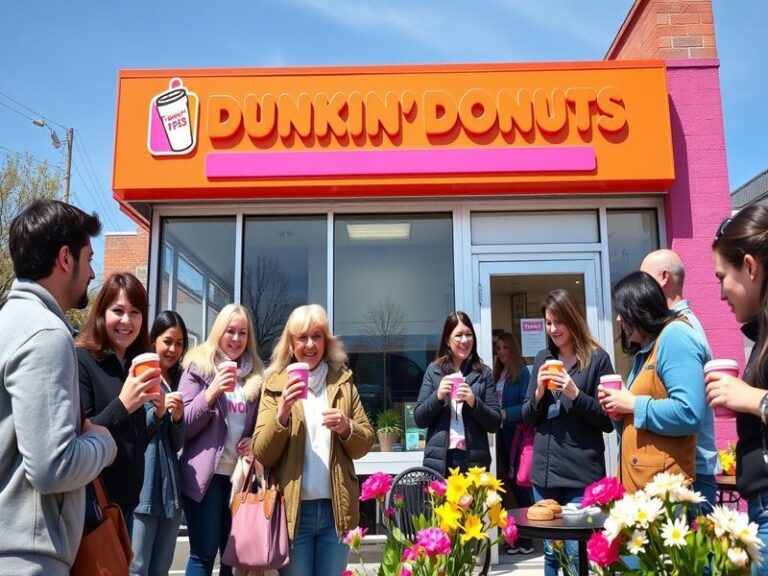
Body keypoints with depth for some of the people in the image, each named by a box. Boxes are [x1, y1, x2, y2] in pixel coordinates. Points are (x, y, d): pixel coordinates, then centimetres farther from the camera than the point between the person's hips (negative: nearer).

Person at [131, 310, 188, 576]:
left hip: (171, 486, 6)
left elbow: (176, 445, 11)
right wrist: (158, 410, -20)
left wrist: (177, 417, -8)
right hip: (142, 486, -6)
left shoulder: (178, 382, 14)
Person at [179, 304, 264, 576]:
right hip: (206, 474, -4)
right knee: (204, 554, -2)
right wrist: (211, 393, -21)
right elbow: (183, 426, -7)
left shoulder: (256, 374, 11)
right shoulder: (199, 367, -1)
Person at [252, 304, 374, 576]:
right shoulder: (275, 385, 1)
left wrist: (346, 428, -13)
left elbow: (365, 443, 8)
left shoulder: (343, 382, 7)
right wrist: (281, 413, -20)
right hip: (294, 509, -2)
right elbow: (262, 454, -4)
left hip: (336, 509, 2)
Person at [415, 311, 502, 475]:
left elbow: (495, 424, 3)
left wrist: (474, 402, -13)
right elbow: (419, 419, 4)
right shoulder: (433, 370, 5)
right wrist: (438, 396, -12)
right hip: (438, 461, 0)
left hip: (474, 461, 0)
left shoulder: (483, 373, 5)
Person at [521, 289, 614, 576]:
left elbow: (608, 421, -3)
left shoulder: (597, 359, -2)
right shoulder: (542, 358, 12)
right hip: (545, 470, 5)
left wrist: (575, 394, -16)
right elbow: (528, 418, 13)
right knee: (550, 552, 13)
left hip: (582, 472, -5)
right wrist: (539, 392, -6)